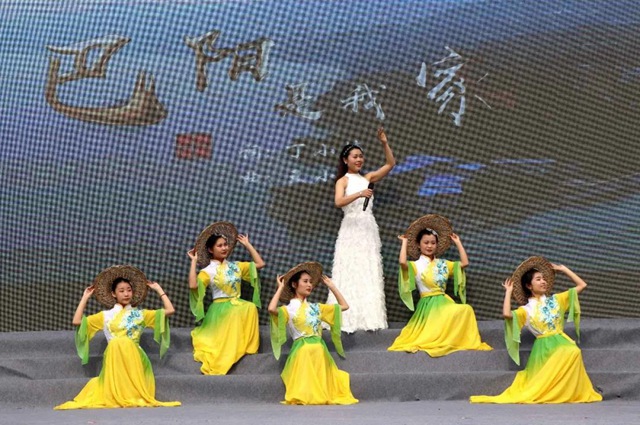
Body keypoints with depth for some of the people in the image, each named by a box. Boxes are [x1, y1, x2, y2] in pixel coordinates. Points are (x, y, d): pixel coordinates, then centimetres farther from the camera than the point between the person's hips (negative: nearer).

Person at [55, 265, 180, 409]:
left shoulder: (140, 314, 18)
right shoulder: (106, 316, 18)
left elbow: (169, 310, 14)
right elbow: (77, 321, 13)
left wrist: (159, 290, 21)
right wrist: (85, 297, 17)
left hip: (133, 358, 0)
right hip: (114, 358, 0)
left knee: (125, 344, -33)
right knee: (117, 344, -34)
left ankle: (133, 396, -28)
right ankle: (116, 396, -26)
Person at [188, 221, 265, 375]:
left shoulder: (235, 266, 14)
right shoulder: (208, 271, -3)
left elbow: (260, 264, 17)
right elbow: (193, 285, -21)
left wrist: (247, 245, 18)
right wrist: (194, 261, -14)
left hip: (238, 305, 5)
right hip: (221, 309, -5)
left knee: (251, 307, -30)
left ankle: (247, 347, -17)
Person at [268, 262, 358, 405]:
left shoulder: (316, 308, 20)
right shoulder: (289, 309, 3)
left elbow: (344, 306, 26)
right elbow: (272, 309, -22)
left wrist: (331, 286, 25)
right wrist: (280, 288, -7)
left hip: (319, 350, 5)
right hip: (303, 350, -5)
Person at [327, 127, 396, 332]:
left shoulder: (367, 178, 15)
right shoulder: (343, 181, 0)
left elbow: (390, 163, 11)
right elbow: (338, 202, -18)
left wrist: (384, 143, -1)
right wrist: (359, 194, -32)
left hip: (368, 229, 5)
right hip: (351, 229, -5)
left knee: (370, 273, 0)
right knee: (350, 273, -8)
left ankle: (369, 317, 0)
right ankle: (347, 320, -10)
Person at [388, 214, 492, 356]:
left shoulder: (443, 264, 16)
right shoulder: (415, 266, 0)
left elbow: (465, 263, 14)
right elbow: (402, 262, -22)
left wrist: (458, 243, 17)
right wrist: (405, 242, -8)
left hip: (444, 302, 6)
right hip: (429, 305, -6)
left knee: (466, 310, -27)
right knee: (460, 311, -32)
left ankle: (461, 341, -20)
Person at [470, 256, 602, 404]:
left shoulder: (556, 300, 16)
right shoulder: (526, 310, 6)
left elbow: (582, 285, 18)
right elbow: (507, 314, -16)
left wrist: (563, 269, 17)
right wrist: (508, 292, -1)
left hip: (561, 342, 3)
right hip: (544, 347, -3)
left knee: (573, 352, -35)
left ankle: (565, 393, -20)